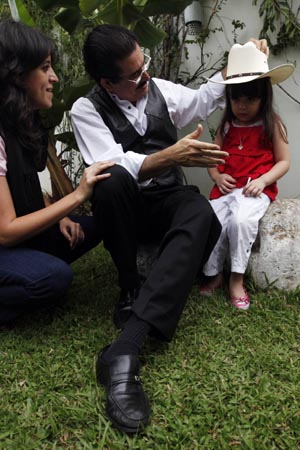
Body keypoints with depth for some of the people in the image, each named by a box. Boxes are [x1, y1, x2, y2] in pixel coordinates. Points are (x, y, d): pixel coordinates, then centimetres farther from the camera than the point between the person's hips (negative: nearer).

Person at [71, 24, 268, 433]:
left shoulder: (162, 91, 5)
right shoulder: (87, 110, -8)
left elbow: (206, 97, 24)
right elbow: (113, 168, -24)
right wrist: (170, 156, -36)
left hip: (169, 201, 3)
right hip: (124, 207, -3)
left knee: (202, 215, -35)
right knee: (114, 181, -38)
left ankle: (126, 347, -46)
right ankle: (131, 289, -19)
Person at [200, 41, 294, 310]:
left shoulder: (272, 125, 4)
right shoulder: (226, 126, 14)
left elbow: (284, 161, 2)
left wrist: (262, 180, -15)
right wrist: (217, 176, -7)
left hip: (257, 189, -4)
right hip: (227, 188, 4)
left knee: (241, 220, -33)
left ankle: (237, 279, -15)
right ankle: (213, 275, 0)